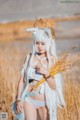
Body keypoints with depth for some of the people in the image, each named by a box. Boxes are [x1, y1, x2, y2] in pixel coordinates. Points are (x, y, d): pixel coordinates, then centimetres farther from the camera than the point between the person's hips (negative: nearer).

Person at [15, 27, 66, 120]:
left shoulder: (53, 61, -7)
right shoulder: (29, 57, -1)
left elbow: (55, 86, -8)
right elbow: (22, 80, 3)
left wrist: (46, 73, -22)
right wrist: (19, 99, 1)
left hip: (45, 102, -1)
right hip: (29, 99, 1)